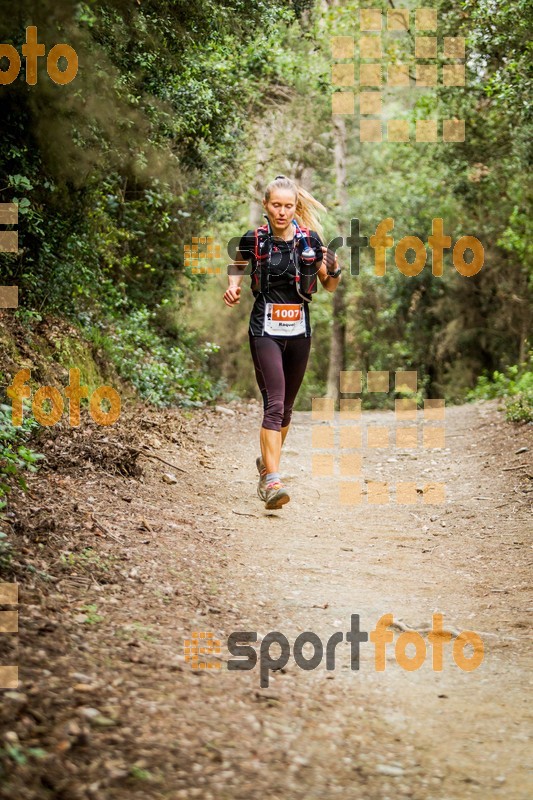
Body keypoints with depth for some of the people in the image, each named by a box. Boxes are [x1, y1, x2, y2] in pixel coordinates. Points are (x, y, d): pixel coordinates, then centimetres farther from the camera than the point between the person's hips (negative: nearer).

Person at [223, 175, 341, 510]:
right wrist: (233, 286, -2)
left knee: (287, 405, 15)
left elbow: (329, 286, 9)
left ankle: (268, 461, 37)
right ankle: (271, 481, -22)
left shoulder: (310, 240, 0)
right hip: (265, 329, -3)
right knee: (274, 403, -17)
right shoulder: (254, 240, -3)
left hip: (299, 330, 3)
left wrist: (335, 270, -12)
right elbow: (238, 265, 18)